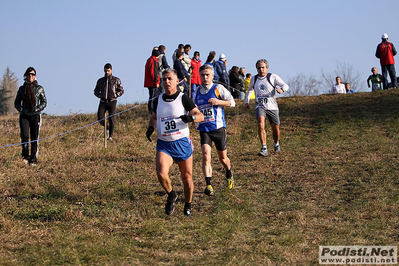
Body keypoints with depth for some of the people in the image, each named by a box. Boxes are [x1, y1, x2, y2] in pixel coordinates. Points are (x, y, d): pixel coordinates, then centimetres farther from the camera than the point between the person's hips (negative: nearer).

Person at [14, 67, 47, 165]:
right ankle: (25, 155, 1)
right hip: (24, 116, 1)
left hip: (35, 116, -1)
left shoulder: (39, 88, 5)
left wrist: (36, 110, -10)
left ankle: (33, 159, 3)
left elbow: (44, 102, 5)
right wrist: (21, 109, -5)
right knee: (24, 136, -16)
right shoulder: (22, 89, 9)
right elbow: (17, 103, 14)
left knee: (34, 139, -3)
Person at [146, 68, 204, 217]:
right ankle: (171, 196, 8)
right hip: (164, 144, 2)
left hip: (182, 143, -2)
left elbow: (200, 116, -6)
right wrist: (150, 127, 5)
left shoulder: (183, 99, -4)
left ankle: (188, 206, 29)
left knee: (187, 178, 5)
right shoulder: (158, 100, 7)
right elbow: (154, 116, 26)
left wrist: (191, 117, -29)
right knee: (162, 174, -21)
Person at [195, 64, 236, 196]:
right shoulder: (199, 91, 12)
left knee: (223, 158, 10)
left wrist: (218, 102, -16)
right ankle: (209, 185, -21)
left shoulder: (218, 88, -3)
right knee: (206, 156, -17)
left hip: (218, 127, -3)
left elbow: (232, 102, -3)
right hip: (204, 129, 3)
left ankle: (229, 176, 41)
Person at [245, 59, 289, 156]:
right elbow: (250, 89, 29)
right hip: (260, 107, 1)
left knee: (276, 129, 7)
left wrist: (282, 89, -29)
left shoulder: (273, 77, -2)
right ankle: (264, 149, -27)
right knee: (261, 124, -25)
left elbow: (285, 85, -7)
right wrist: (247, 101, 23)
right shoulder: (254, 79, 9)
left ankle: (276, 144, 40)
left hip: (272, 107, -1)